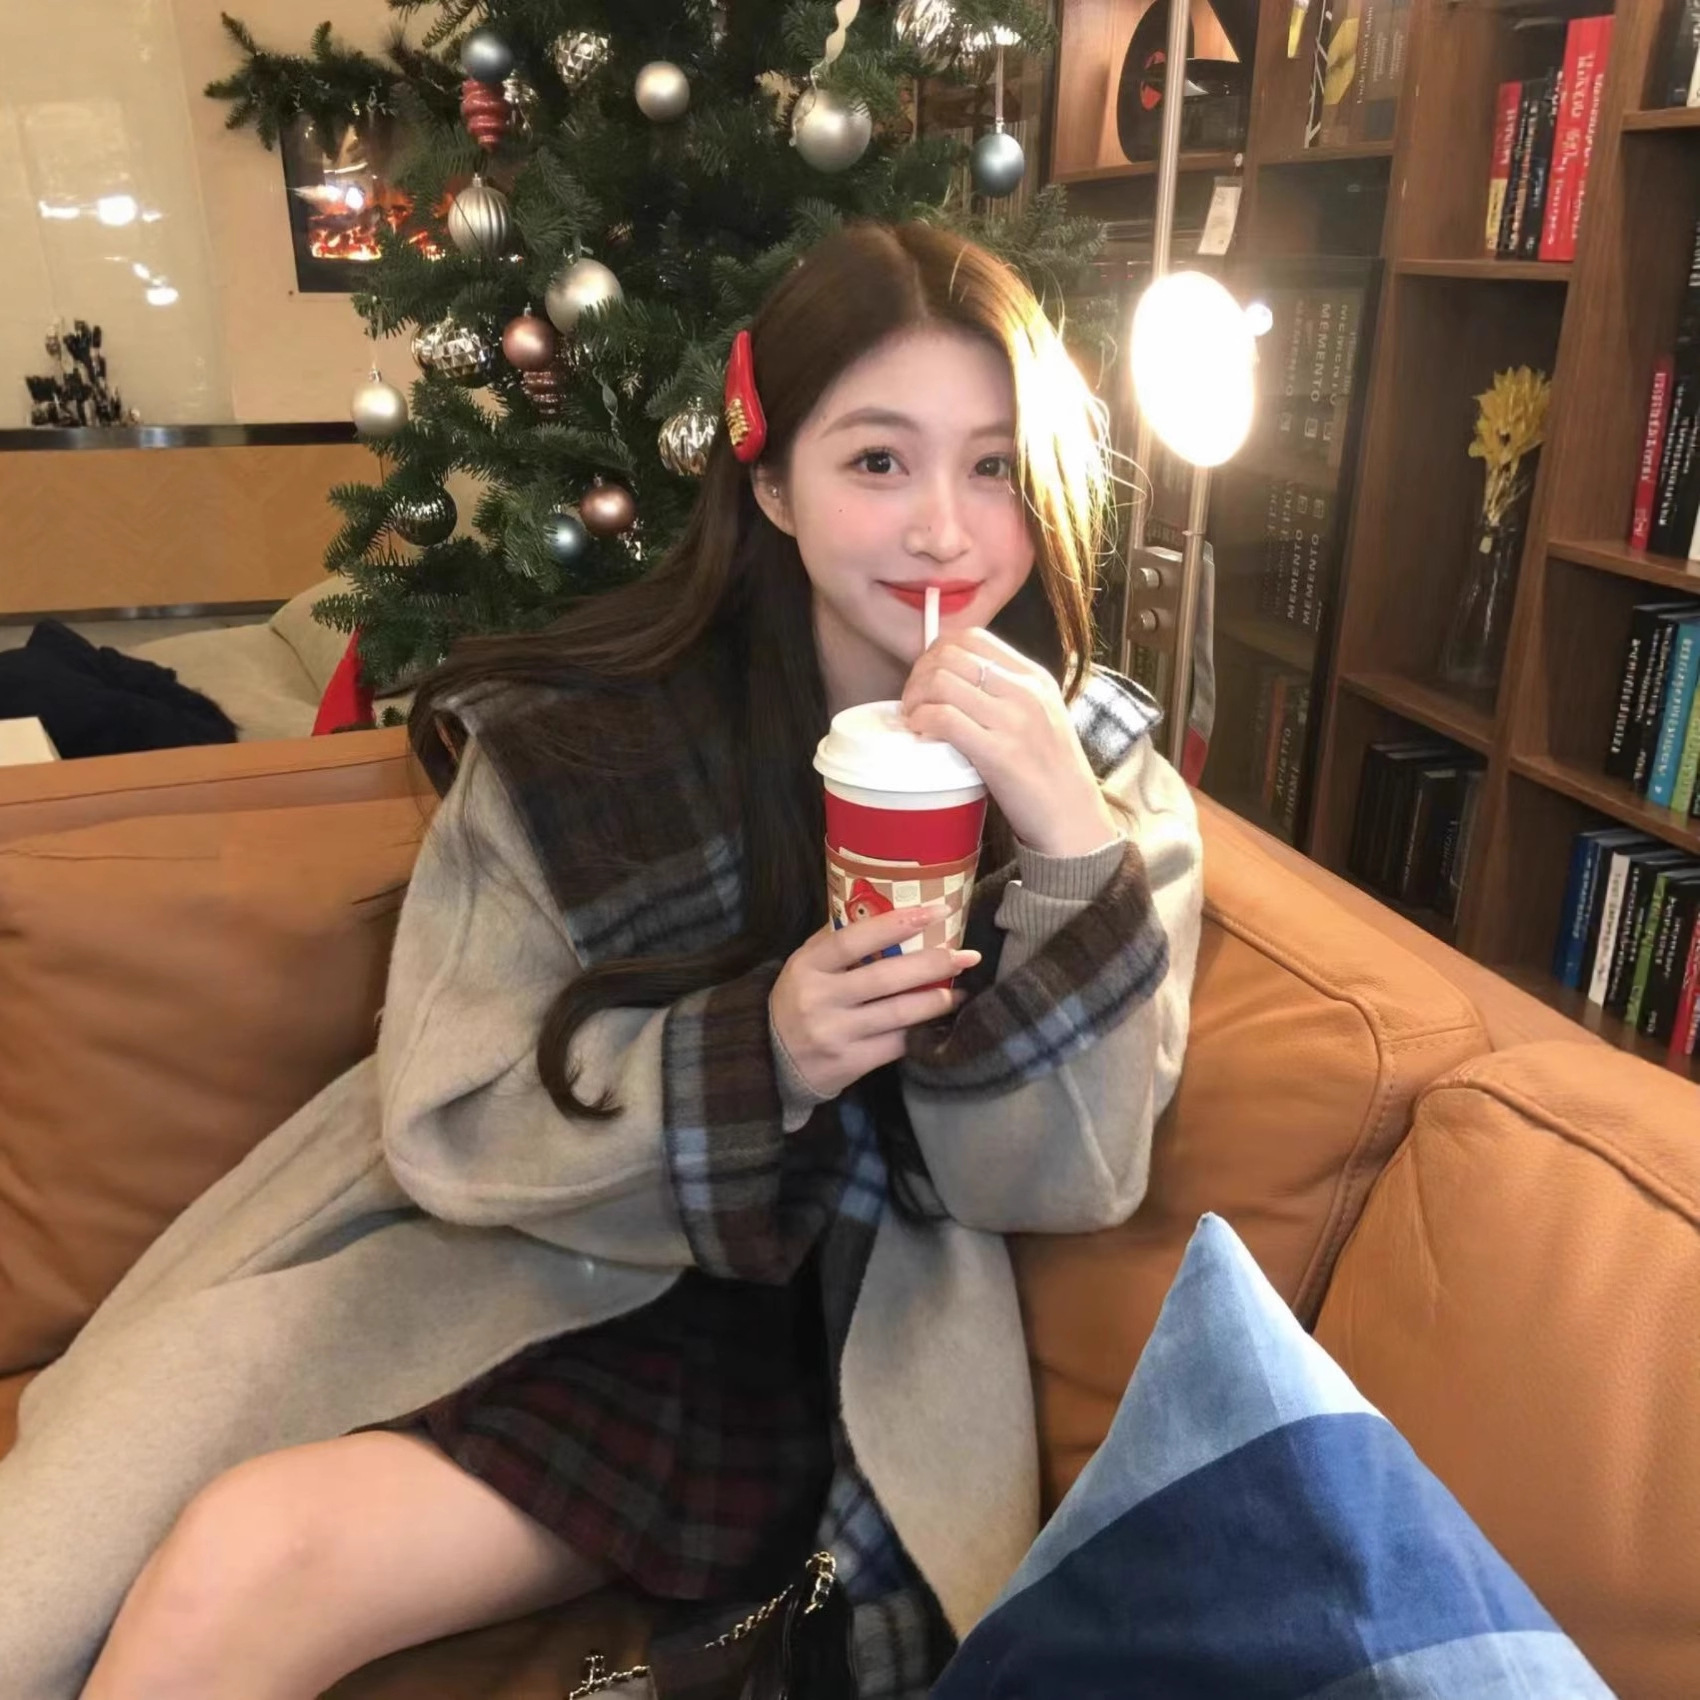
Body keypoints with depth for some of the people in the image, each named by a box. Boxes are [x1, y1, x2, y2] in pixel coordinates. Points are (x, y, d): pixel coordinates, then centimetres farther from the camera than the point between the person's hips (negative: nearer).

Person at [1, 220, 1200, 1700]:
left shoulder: (1105, 770, -5)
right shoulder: (577, 740, -10)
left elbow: (1061, 1184, -10)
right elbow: (449, 1127, -9)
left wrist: (1070, 840, -26)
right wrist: (758, 1048, -26)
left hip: (829, 1357, -1)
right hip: (523, 1277, 1)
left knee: (250, 1560, -20)